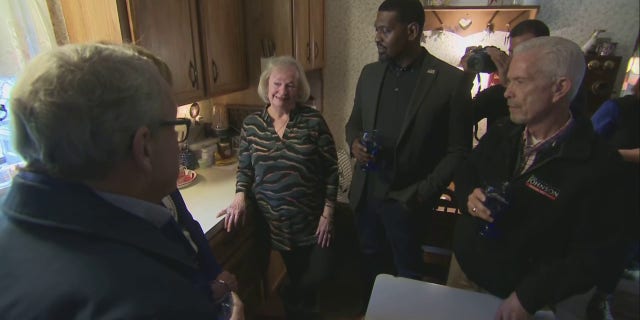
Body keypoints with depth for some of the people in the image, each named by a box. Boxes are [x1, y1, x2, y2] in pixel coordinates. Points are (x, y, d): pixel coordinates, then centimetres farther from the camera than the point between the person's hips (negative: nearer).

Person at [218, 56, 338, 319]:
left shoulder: (313, 121, -9)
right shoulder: (251, 124, -3)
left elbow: (331, 169, -6)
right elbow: (244, 169, 6)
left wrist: (328, 213, -9)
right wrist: (240, 196, -13)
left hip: (310, 219, -1)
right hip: (273, 222, 1)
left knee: (319, 273, 9)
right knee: (289, 276, 17)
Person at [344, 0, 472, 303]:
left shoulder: (451, 80, -12)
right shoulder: (369, 73, 3)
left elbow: (459, 150, -8)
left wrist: (424, 193, -16)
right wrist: (355, 143, -9)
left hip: (407, 200, -4)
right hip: (365, 193, 4)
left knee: (407, 272, 17)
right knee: (371, 261, 23)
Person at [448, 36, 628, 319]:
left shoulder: (598, 165, -20)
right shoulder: (501, 134, -5)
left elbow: (588, 257, -19)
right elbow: (464, 175, 8)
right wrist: (469, 197, -14)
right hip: (464, 266, 5)